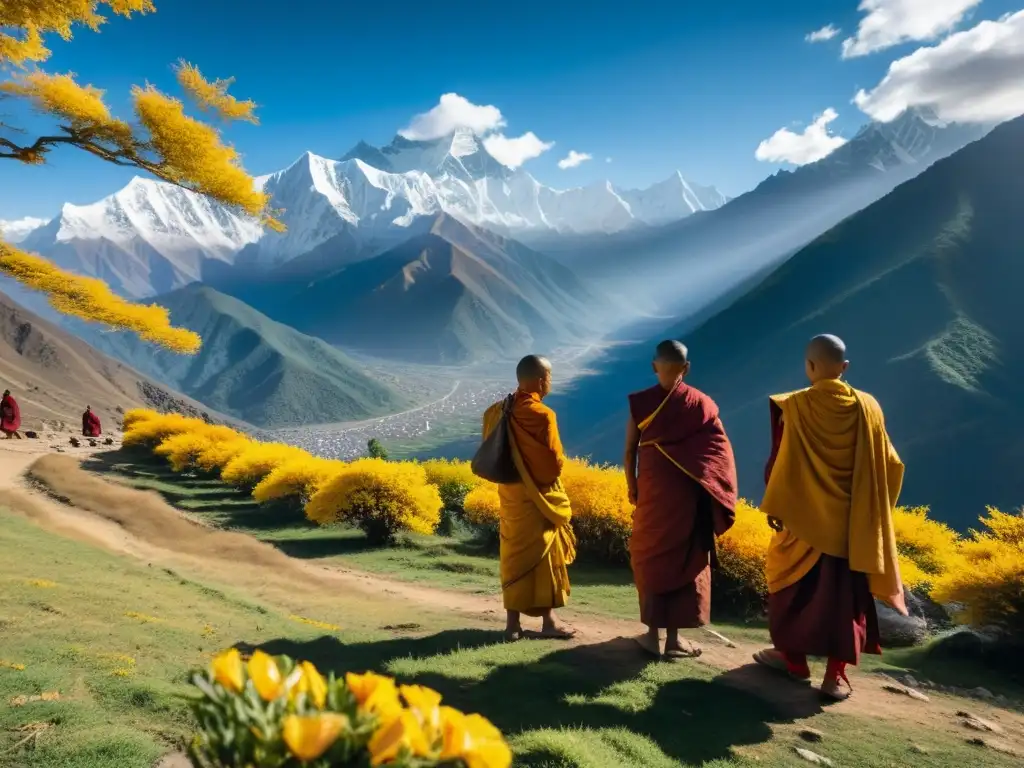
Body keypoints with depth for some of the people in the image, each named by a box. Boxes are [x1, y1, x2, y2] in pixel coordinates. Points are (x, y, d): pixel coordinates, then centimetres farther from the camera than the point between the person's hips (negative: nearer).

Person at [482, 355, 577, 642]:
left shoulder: (498, 411, 1)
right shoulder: (542, 415, -20)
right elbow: (554, 462, -18)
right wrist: (559, 461, 3)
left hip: (510, 494, 6)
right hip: (538, 496, -6)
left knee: (515, 556, 12)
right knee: (543, 556, 7)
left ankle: (513, 621, 17)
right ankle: (548, 621, 18)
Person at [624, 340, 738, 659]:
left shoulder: (640, 402, -4)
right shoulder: (702, 403, 0)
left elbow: (629, 452, -3)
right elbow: (722, 452, -3)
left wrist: (632, 488, 8)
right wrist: (714, 496, 4)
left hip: (653, 491, -1)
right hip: (689, 492, 1)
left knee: (650, 557, 12)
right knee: (685, 559, 10)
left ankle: (652, 634, 15)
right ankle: (674, 638, 15)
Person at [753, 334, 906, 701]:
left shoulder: (796, 406, -13)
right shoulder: (867, 407, -4)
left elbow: (785, 461, -12)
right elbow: (887, 463, 3)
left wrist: (775, 506, -3)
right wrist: (872, 509, 16)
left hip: (805, 516, -2)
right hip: (853, 521, 3)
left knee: (797, 585, 15)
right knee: (844, 593, 10)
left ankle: (793, 657, 27)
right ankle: (836, 675, 11)